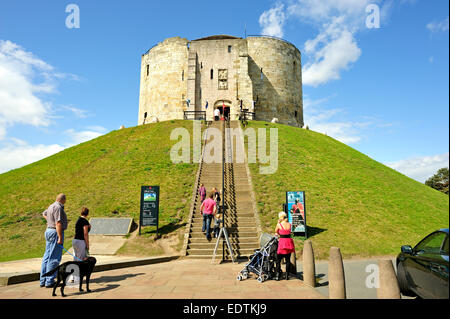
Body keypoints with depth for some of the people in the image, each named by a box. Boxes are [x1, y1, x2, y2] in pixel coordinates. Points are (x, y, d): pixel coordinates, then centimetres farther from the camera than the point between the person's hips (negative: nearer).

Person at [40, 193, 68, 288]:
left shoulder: (52, 206, 14)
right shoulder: (58, 208, -16)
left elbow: (44, 214, 36)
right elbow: (58, 224, -22)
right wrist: (60, 238, -22)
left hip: (48, 231, 10)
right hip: (55, 232, -10)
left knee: (47, 257, 13)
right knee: (54, 258, -4)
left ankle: (43, 280, 19)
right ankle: (49, 281, 0)